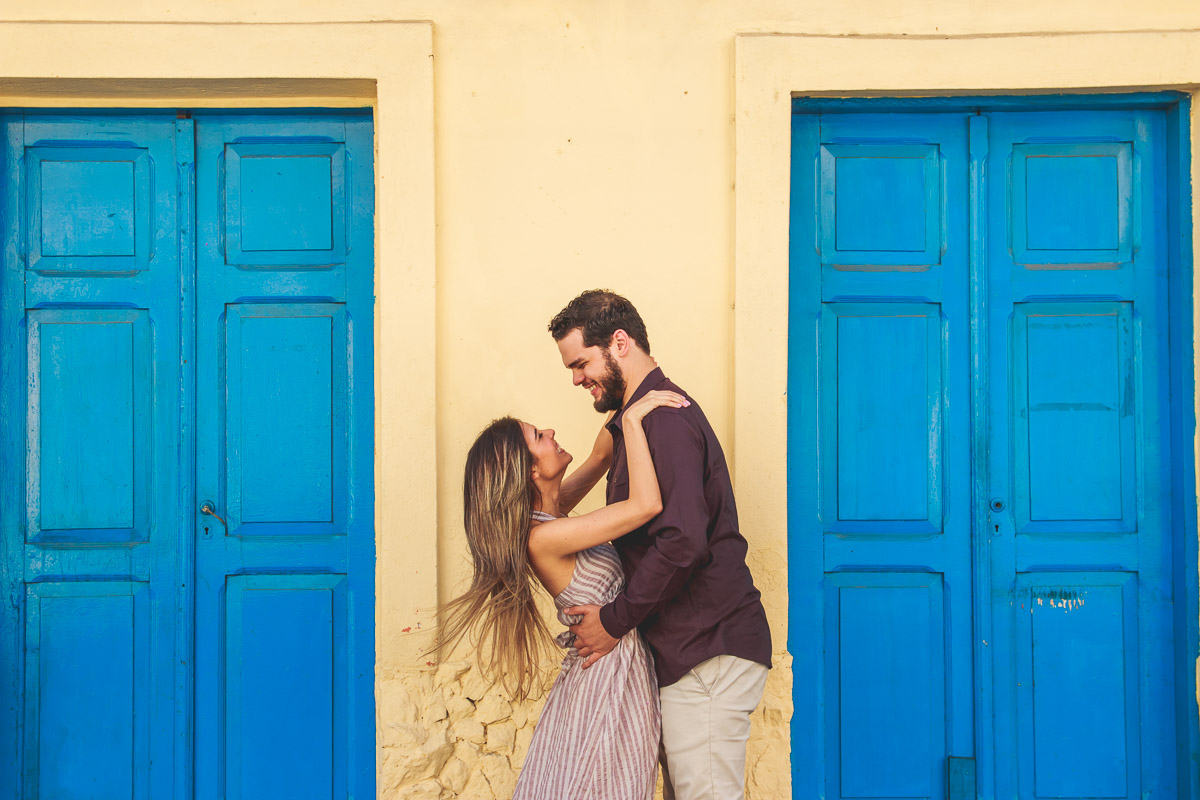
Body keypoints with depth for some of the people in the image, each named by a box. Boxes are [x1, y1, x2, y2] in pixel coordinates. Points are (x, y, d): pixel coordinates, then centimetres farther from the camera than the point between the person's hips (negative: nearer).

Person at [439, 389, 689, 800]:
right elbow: (646, 505, -30)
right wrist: (632, 419, -23)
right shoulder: (542, 537, -24)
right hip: (605, 683, -9)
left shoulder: (548, 513, 2)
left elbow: (600, 456, 15)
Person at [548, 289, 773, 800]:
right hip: (689, 649, 10)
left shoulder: (663, 419, -14)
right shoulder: (638, 418, 20)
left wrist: (616, 620, -13)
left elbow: (681, 543, -24)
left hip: (708, 653, -10)